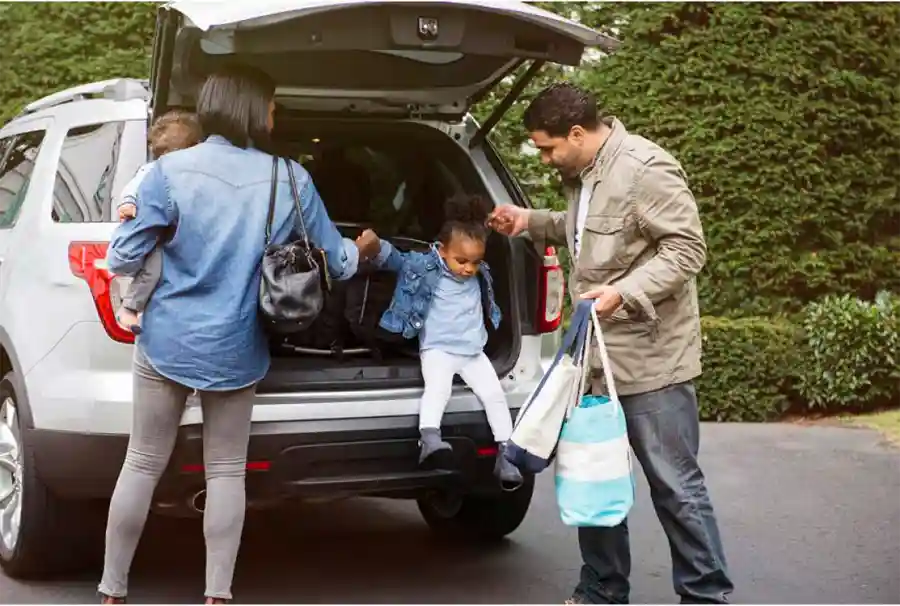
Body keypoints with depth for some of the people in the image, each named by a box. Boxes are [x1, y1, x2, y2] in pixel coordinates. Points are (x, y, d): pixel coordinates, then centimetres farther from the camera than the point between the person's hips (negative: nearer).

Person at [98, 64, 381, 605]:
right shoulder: (291, 180, -5)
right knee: (227, 472, 13)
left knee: (143, 465, 10)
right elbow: (336, 261, 8)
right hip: (235, 348, 1)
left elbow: (122, 259, -7)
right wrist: (363, 250, 31)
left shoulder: (172, 170, -9)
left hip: (167, 340, 0)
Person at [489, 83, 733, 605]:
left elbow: (687, 249, -20)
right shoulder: (584, 173, 11)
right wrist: (531, 222, 15)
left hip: (649, 360, -9)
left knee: (675, 485, -2)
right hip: (596, 354, 10)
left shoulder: (644, 169, -18)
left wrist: (624, 292, -29)